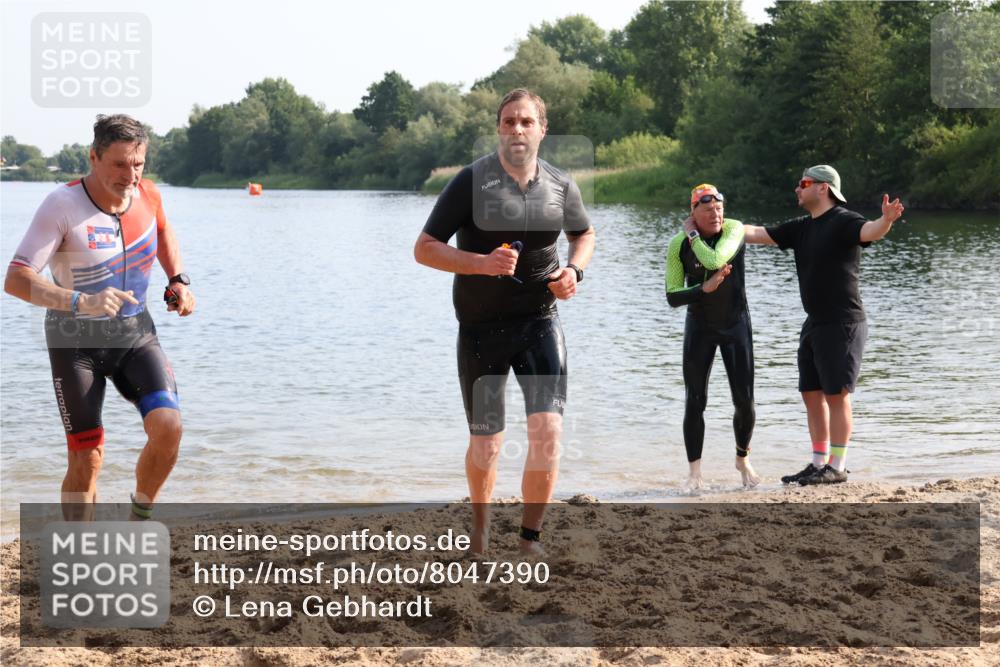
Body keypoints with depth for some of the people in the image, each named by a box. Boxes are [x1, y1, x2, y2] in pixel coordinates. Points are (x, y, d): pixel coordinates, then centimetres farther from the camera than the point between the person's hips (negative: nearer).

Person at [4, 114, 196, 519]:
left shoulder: (147, 194, -6)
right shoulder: (62, 206, -21)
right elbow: (15, 280, -29)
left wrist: (178, 280, 7)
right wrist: (81, 302, -41)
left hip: (135, 333, 4)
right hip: (76, 339, -4)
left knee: (168, 426, -17)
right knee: (87, 459, -5)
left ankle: (140, 517, 8)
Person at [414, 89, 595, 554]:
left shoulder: (561, 186, 0)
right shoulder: (472, 181, -11)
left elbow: (584, 234, 20)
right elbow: (424, 249, -10)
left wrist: (574, 270, -2)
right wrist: (481, 262, -26)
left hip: (539, 322, 2)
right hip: (480, 328, -2)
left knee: (548, 430, -16)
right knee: (486, 445, 9)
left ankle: (530, 538, 0)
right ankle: (481, 527, 37)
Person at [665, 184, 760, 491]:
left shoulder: (734, 229, -15)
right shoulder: (678, 244, -12)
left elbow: (715, 261, -34)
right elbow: (672, 297, -13)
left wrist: (692, 234, -21)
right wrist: (705, 288, -27)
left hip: (736, 324, 0)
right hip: (699, 327, 0)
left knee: (745, 401, 1)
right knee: (695, 402, -3)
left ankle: (743, 460, 25)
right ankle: (695, 472, 7)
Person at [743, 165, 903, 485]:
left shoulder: (844, 221, -11)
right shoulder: (801, 228, 14)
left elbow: (870, 232, -31)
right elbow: (757, 234, 19)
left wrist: (887, 220, -52)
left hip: (843, 323, -9)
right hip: (815, 324, 9)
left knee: (836, 395, -6)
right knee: (812, 394, 11)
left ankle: (837, 467, -1)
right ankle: (819, 464, 19)